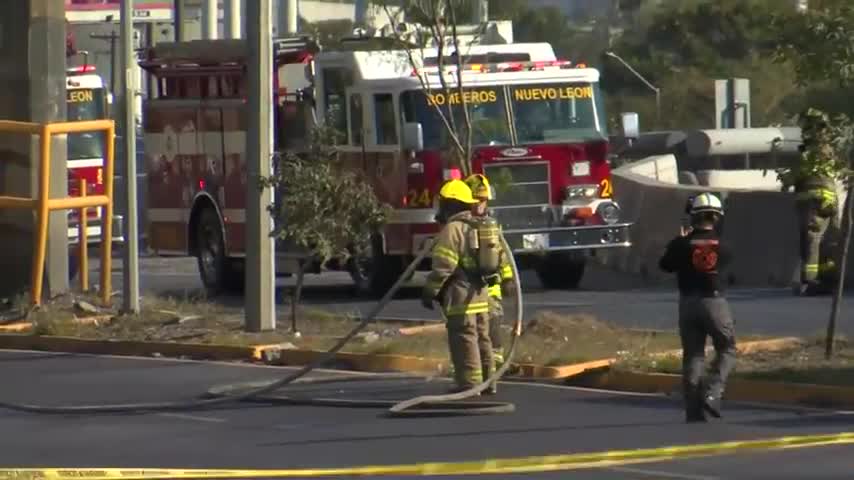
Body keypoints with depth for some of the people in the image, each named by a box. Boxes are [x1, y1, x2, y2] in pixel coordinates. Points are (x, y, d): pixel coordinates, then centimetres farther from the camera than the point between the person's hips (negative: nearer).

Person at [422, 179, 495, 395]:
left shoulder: (453, 229, -13)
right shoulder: (478, 227, 16)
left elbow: (443, 265, -19)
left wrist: (430, 290, -12)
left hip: (460, 296, -9)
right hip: (480, 294, 9)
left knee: (464, 340, -7)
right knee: (482, 338, 14)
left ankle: (469, 384, -8)